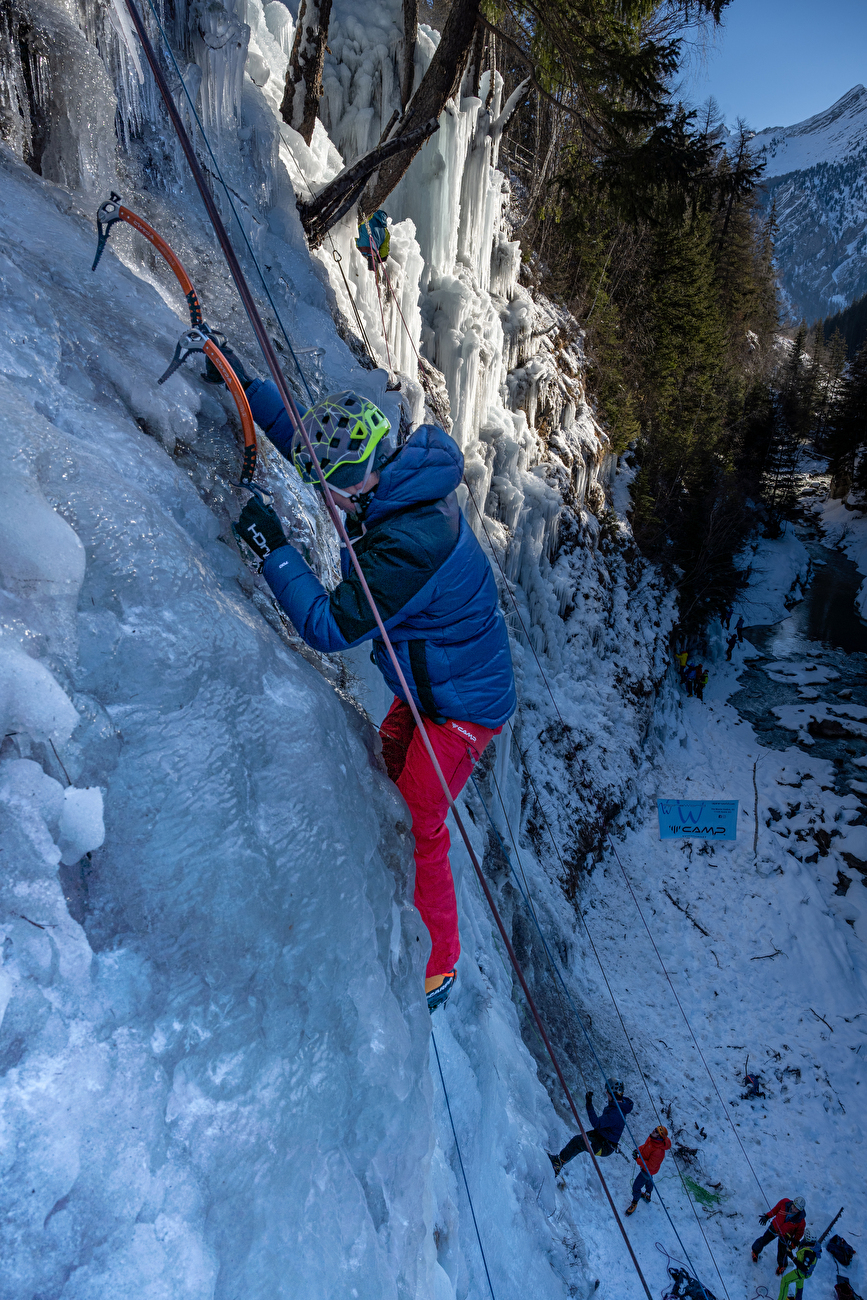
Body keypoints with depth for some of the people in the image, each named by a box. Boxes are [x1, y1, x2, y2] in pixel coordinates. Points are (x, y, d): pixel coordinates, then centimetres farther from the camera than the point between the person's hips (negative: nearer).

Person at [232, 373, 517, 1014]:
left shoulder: (411, 544, -35)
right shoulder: (404, 478, -6)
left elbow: (331, 627, -29)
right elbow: (315, 441, 9)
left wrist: (275, 549, -25)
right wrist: (247, 383, 8)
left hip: (461, 707, -10)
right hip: (430, 682, 10)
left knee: (416, 829, -1)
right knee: (385, 776, 24)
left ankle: (438, 965, 21)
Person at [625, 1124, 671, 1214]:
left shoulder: (659, 1151, -44)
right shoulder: (651, 1138, -19)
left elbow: (650, 1166, -37)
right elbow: (646, 1146, 2)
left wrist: (638, 1160, -32)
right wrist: (638, 1150, -15)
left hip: (648, 1170, -7)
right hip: (645, 1165, 7)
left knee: (636, 1187, 9)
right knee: (648, 1180, 34)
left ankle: (634, 1203, 36)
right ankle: (647, 1195, 62)